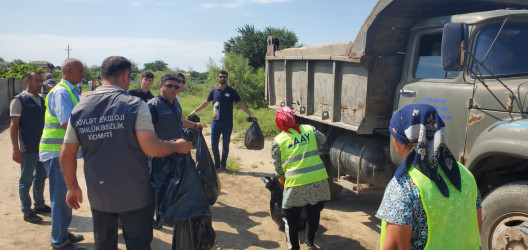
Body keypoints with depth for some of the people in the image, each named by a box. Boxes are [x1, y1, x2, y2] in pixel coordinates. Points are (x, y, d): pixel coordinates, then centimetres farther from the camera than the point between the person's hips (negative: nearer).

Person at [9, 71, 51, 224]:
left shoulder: (41, 100, 11)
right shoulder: (19, 100, -9)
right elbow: (14, 126, -12)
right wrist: (16, 149, -17)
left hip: (43, 147, 7)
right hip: (28, 149, -7)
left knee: (41, 177, 17)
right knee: (26, 180, 3)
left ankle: (39, 205, 32)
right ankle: (27, 212, 13)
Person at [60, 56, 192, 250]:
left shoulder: (79, 110, 0)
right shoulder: (134, 105, -14)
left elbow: (66, 155, 3)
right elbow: (152, 148, -22)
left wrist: (72, 186, 16)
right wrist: (178, 146, -4)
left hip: (98, 196, 4)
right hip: (134, 196, -4)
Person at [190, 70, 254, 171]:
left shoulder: (232, 91, 0)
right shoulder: (214, 91, 6)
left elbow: (241, 104, 1)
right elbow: (206, 102, 18)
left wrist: (250, 115, -8)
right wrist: (195, 111, 20)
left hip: (228, 122, -2)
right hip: (216, 121, 2)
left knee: (226, 145, 5)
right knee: (214, 144, 3)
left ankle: (223, 165, 17)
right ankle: (217, 164, 18)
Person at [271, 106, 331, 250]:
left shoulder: (278, 141, -3)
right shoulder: (309, 129, 4)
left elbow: (277, 165, 3)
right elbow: (323, 140, 22)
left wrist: (281, 178, 20)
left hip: (296, 183, -3)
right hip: (319, 179, 4)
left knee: (291, 218, 16)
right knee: (314, 213, 25)